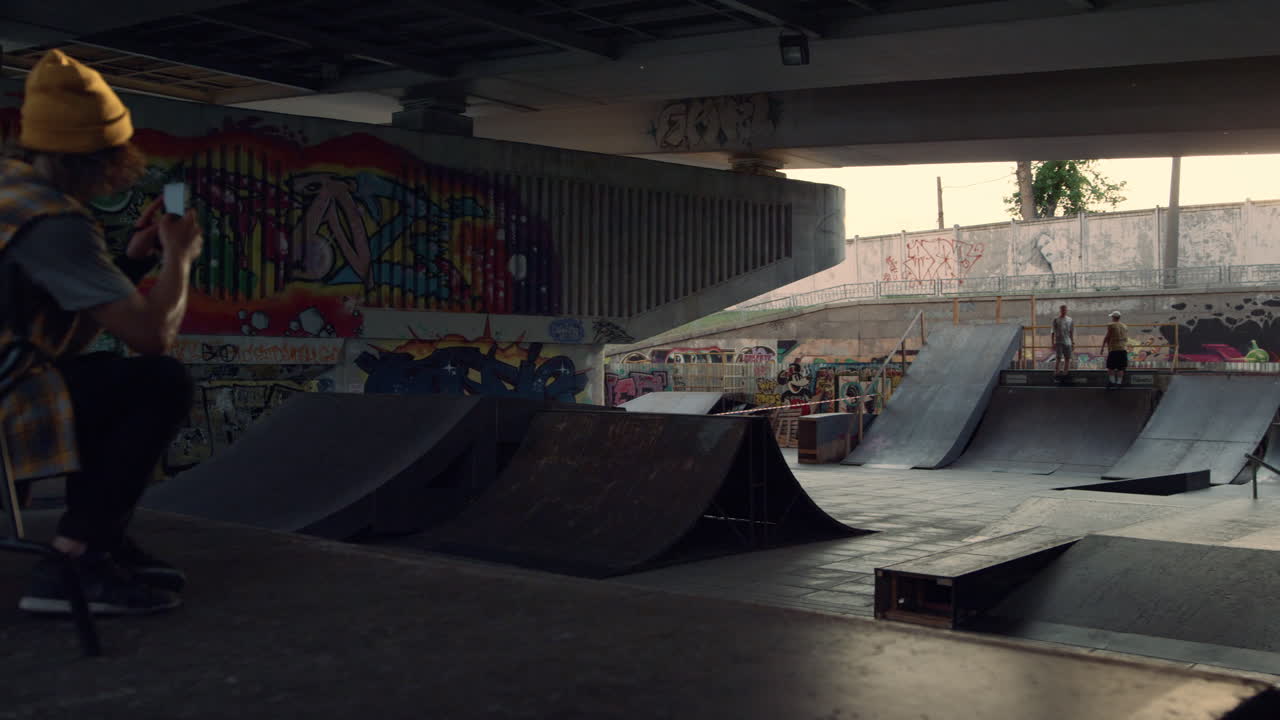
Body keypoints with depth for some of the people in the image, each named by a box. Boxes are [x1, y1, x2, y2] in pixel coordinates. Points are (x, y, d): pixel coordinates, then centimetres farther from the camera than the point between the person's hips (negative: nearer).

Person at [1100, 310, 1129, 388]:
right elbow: (1126, 338, 16)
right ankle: (1119, 383, 7)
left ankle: (1112, 381, -5)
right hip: (1124, 349, 5)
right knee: (1120, 368, 7)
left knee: (1110, 367, 1)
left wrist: (1103, 347, 2)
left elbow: (1107, 337, -5)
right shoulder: (1125, 326, 12)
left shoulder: (1111, 326, -6)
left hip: (1114, 349, -5)